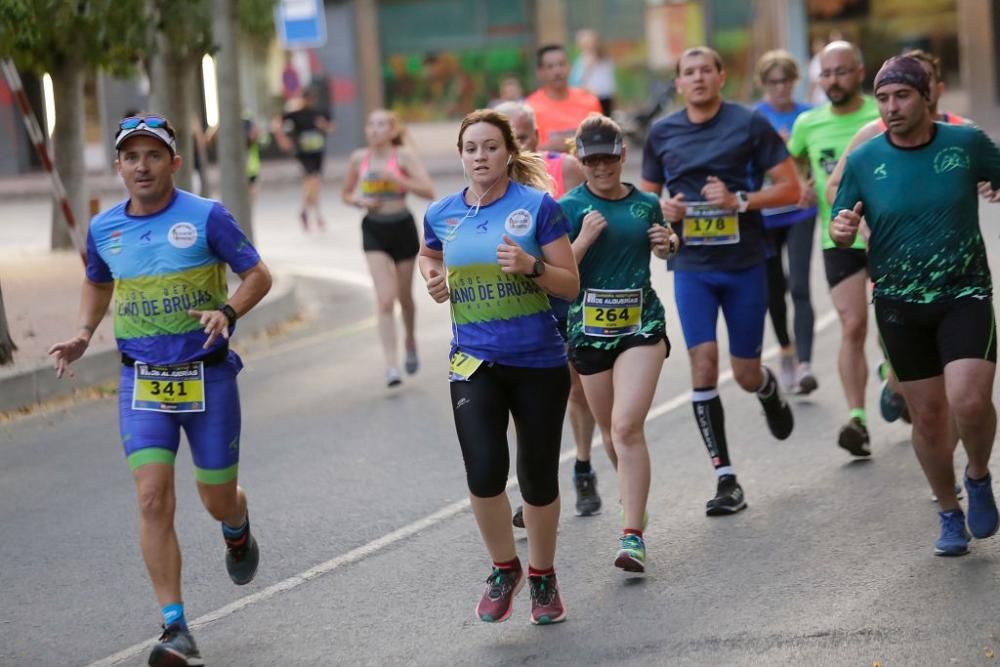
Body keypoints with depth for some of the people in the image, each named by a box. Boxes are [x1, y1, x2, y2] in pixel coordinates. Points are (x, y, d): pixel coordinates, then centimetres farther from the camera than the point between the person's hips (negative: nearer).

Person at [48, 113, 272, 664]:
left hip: (207, 375, -2)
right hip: (142, 381, 2)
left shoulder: (206, 217, -9)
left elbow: (258, 275, -3)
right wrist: (83, 335, 6)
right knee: (153, 499, -12)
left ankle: (237, 531, 49)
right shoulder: (103, 228, 4)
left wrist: (227, 312, -22)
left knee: (217, 500, 10)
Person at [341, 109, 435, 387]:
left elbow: (428, 191, -18)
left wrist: (397, 179, -27)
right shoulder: (359, 158, 0)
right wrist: (360, 201, -7)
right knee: (385, 299, -12)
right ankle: (391, 365, -15)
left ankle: (410, 343, 45)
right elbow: (346, 194, 14)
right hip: (374, 230, 1)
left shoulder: (404, 156, -9)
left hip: (402, 228, -1)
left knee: (404, 297, 15)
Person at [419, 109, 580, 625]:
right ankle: (504, 568, 9)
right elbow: (428, 255, 27)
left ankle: (543, 577, 31)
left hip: (539, 363, -1)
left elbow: (570, 285, -4)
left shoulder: (537, 206, -6)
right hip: (474, 363, 1)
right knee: (484, 474, -16)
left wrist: (532, 265, -22)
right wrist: (433, 280, 6)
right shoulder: (441, 214, 4)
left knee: (538, 476, 8)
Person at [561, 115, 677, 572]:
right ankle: (633, 495, 40)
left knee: (627, 427, -15)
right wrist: (584, 240, -22)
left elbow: (663, 250, 24)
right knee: (611, 430, 13)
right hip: (589, 326, 1)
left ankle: (633, 536, -16)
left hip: (641, 323, -1)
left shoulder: (646, 204, 4)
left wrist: (668, 243, 2)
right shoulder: (570, 207, -4)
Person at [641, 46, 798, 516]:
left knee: (745, 374, 4)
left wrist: (740, 201, -18)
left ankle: (770, 391, 44)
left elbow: (790, 188, -4)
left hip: (744, 265, -2)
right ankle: (726, 480, -5)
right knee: (703, 364, -11)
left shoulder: (749, 124, -3)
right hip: (691, 266, 2)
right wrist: (663, 209, -6)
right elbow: (647, 195, 17)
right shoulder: (662, 133, 6)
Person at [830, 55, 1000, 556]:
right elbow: (842, 230, 4)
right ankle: (949, 514, 26)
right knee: (928, 415, 7)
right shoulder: (863, 160, -3)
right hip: (899, 304, 2)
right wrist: (841, 230, -18)